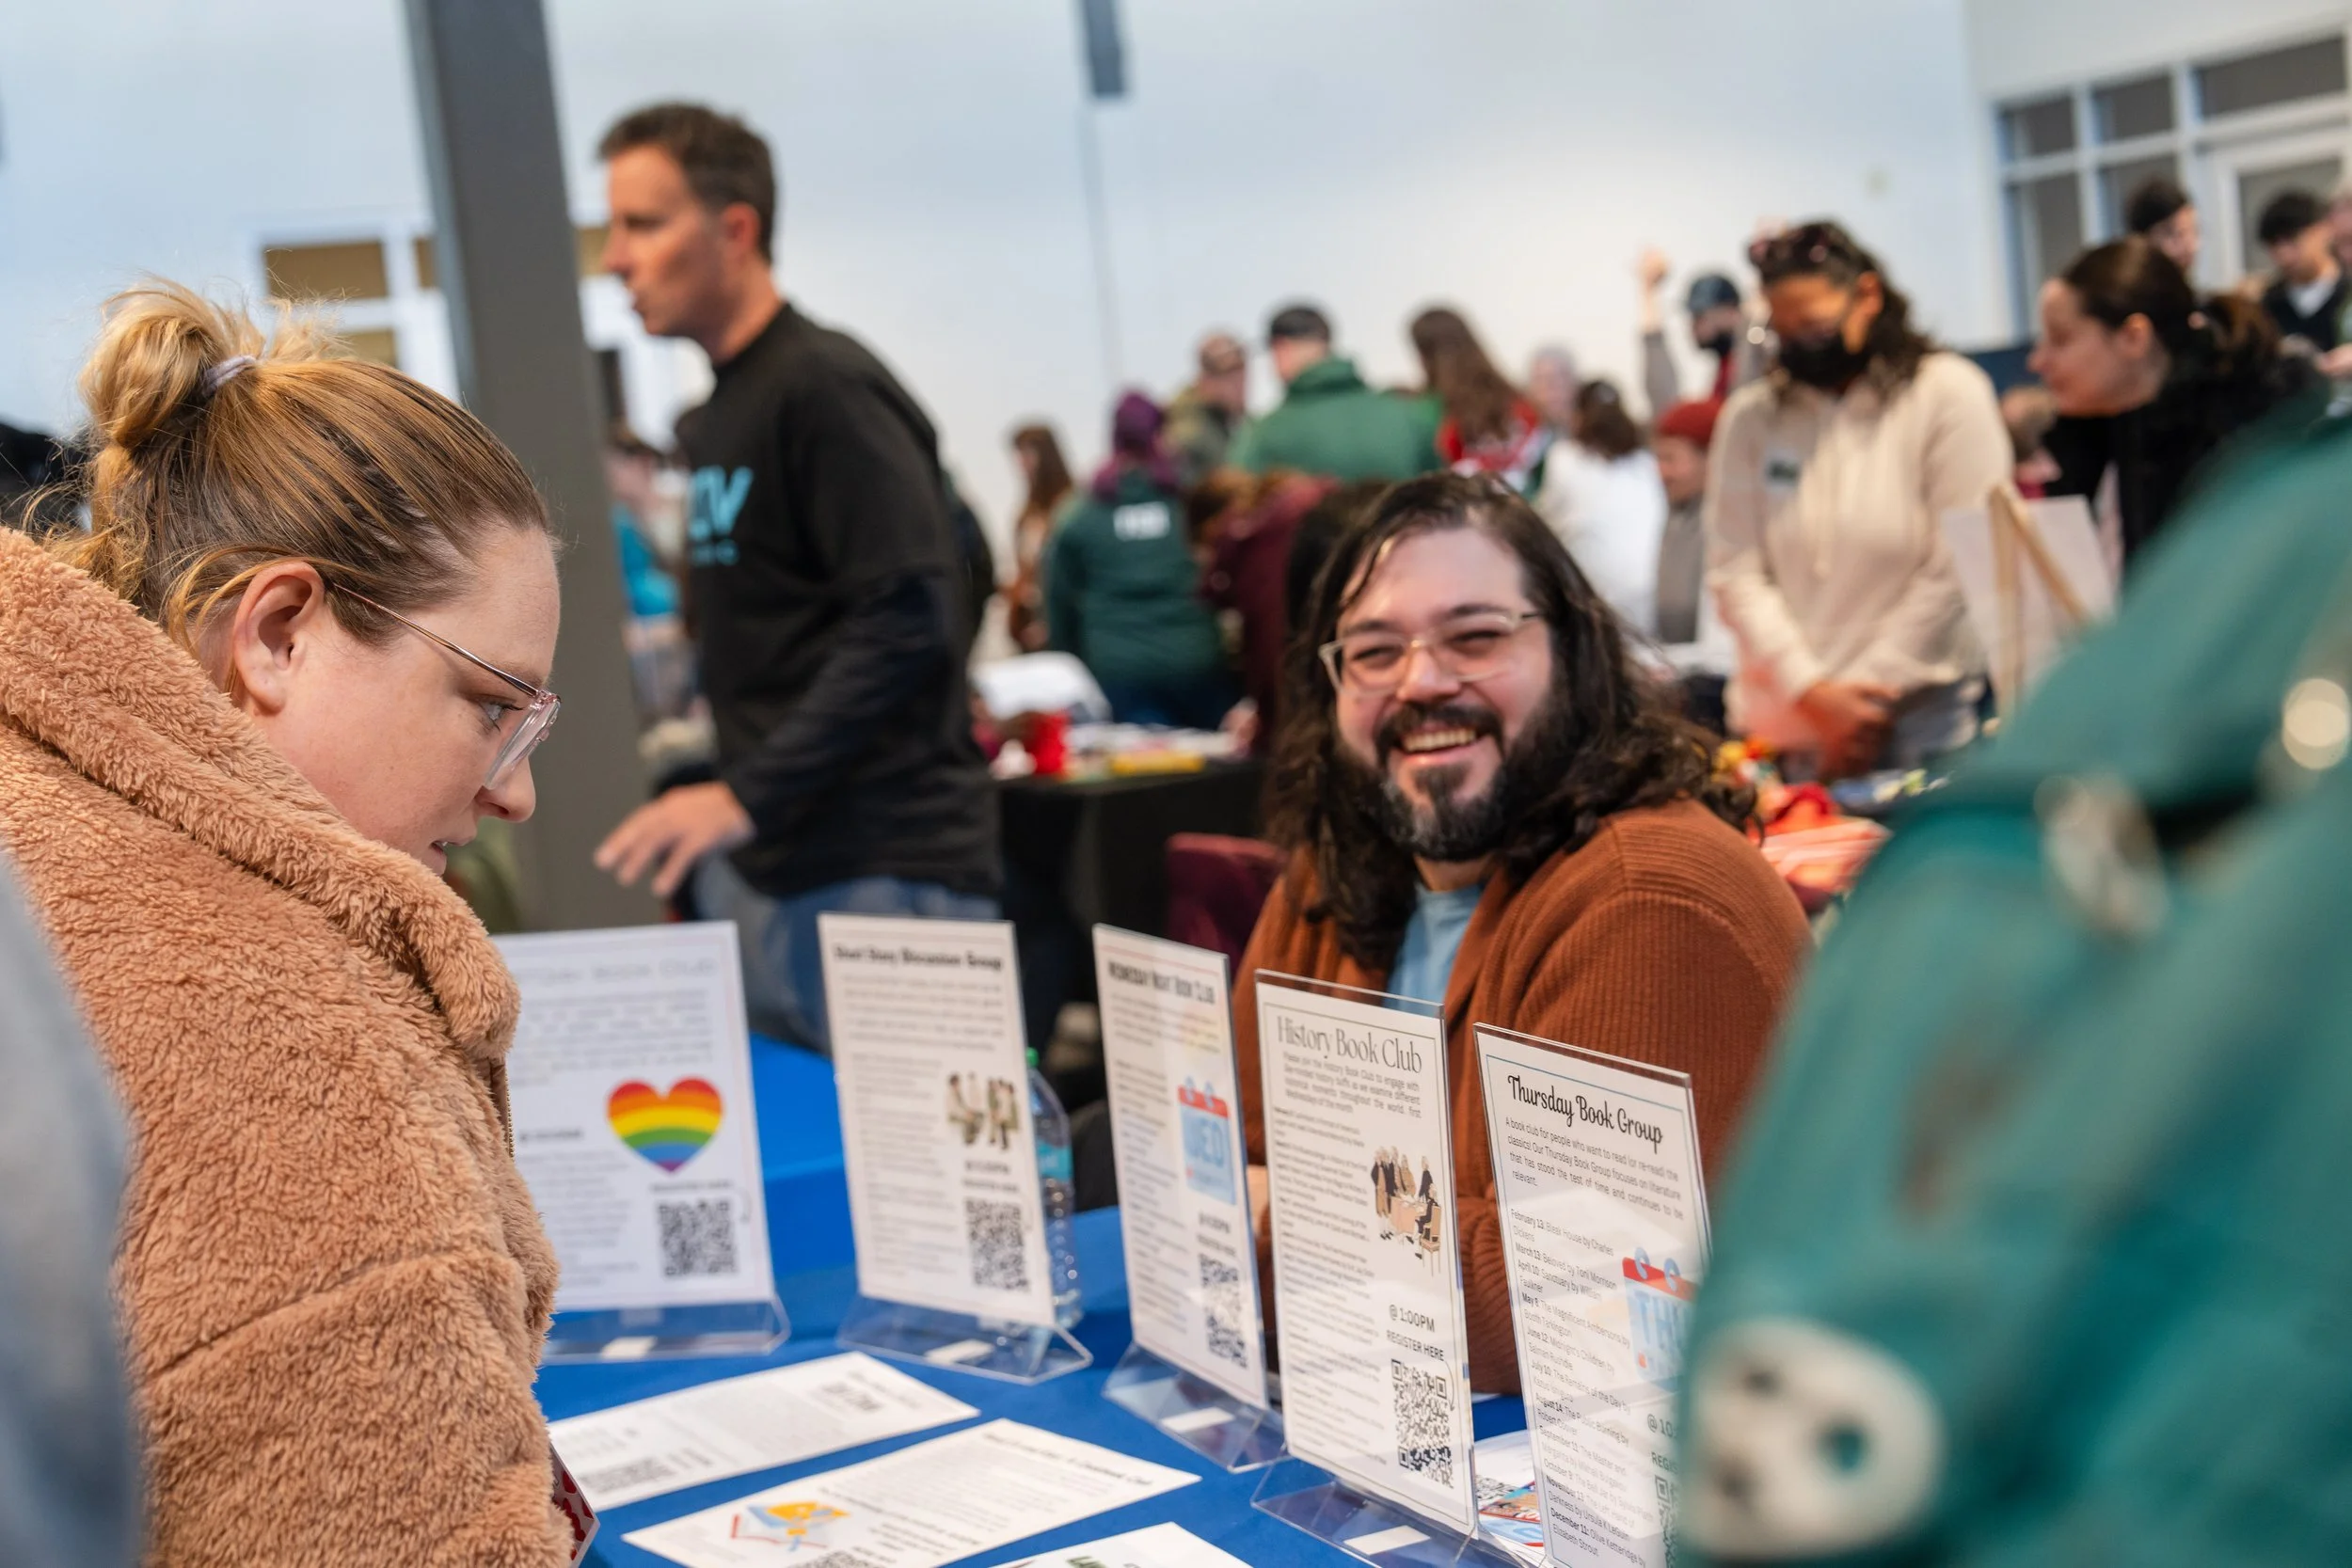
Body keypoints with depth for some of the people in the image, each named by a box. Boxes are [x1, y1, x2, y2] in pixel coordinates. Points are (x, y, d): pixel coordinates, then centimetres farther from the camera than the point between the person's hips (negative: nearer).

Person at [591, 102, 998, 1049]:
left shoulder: (826, 387, -11)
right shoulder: (711, 423, 17)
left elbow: (910, 619, -19)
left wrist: (749, 795, -21)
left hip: (882, 872, -9)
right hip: (761, 875, 9)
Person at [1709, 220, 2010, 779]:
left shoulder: (1950, 392, -2)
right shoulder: (1750, 416, 8)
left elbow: (1959, 570, -7)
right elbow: (1734, 573, 1)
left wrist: (1867, 694, -8)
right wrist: (1810, 691, -10)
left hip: (1921, 716, -2)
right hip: (1784, 723, 3)